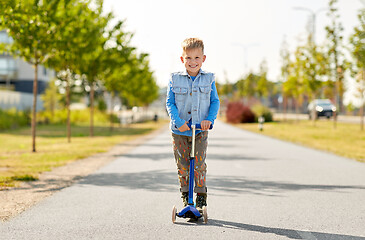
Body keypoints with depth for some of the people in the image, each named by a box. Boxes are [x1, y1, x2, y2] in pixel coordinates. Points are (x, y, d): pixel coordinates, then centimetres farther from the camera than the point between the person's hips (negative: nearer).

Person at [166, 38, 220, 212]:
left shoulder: (208, 79, 2)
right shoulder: (175, 79, 0)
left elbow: (215, 101, 5)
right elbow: (170, 103, -1)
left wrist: (209, 119, -11)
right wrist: (177, 121, -15)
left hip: (200, 130, 0)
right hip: (179, 131, 1)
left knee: (199, 165, -4)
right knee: (182, 165, 5)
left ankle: (201, 198, 8)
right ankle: (185, 197, 20)